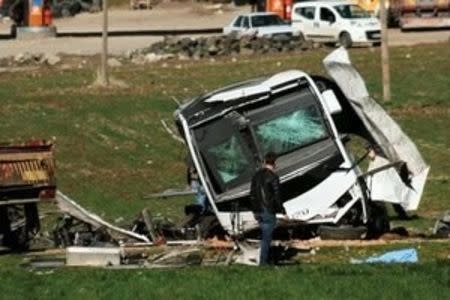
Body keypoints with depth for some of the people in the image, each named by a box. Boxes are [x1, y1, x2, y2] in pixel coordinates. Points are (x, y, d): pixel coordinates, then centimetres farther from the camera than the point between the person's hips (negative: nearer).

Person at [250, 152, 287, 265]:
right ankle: (263, 262, 0)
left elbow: (252, 194, 13)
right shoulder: (273, 177, -14)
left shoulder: (256, 175, 7)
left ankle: (265, 260, 21)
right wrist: (282, 211, -7)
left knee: (265, 236, 18)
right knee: (266, 238, -1)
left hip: (258, 212, 7)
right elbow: (276, 196, -16)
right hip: (269, 211, -7)